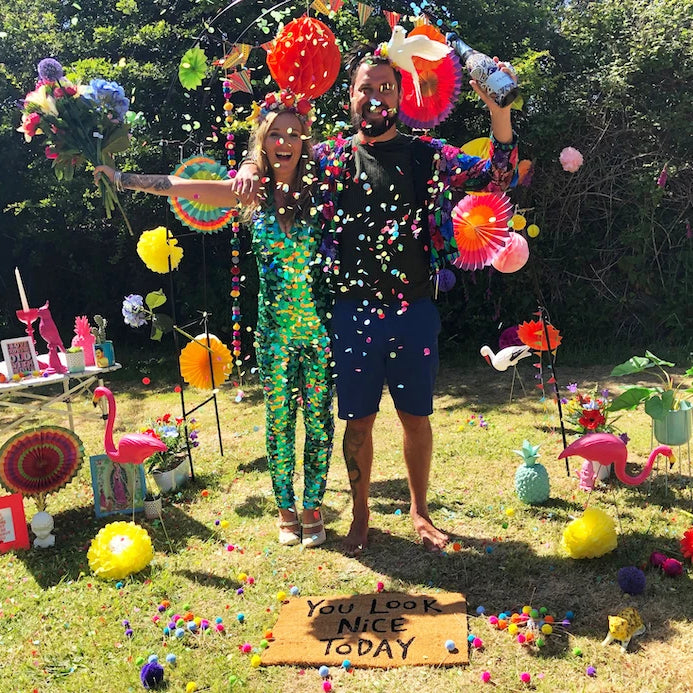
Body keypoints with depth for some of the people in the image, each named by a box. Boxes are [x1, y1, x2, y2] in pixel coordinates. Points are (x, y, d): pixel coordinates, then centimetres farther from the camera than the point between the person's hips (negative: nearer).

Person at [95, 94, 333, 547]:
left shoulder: (319, 186, -1)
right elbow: (182, 186, 5)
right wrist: (122, 178, 6)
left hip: (320, 325, -1)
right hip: (275, 328, 1)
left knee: (318, 418, 6)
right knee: (279, 420, 8)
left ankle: (312, 509, 23)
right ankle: (286, 510, 25)